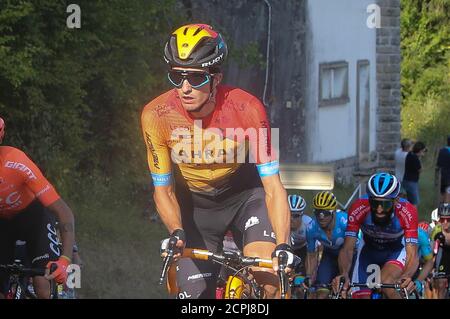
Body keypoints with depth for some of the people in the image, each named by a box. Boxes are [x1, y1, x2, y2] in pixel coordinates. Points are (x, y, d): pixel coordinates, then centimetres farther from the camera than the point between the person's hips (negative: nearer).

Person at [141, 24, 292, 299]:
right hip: (194, 205, 1)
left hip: (244, 195, -1)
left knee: (269, 272, -27)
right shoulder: (156, 116, -26)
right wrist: (176, 232, -35)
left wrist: (283, 247, -41)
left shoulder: (247, 109, -29)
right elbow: (163, 190, -15)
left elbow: (273, 188, -28)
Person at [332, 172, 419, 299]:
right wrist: (344, 274, -50)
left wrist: (406, 277, -58)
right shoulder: (358, 209, -32)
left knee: (386, 284, -32)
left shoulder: (407, 212, -35)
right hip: (368, 250, 2)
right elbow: (347, 249, -29)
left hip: (396, 251, -2)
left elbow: (412, 254, -37)